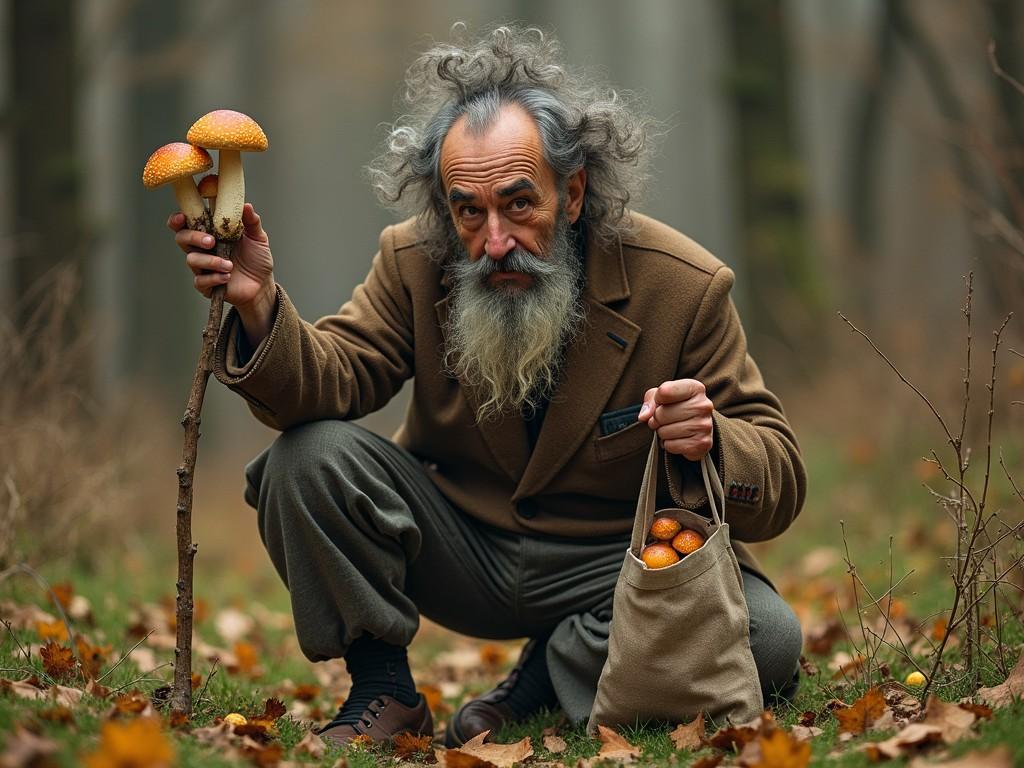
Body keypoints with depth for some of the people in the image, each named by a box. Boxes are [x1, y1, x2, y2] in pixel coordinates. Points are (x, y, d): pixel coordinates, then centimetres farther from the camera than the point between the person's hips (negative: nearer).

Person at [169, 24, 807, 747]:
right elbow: (335, 379, -15)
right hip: (462, 547, 2)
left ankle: (543, 685, -5)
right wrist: (260, 306, -34)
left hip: (620, 564, -1)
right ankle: (383, 692, -4)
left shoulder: (684, 286, -16)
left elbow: (781, 481, -13)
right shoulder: (415, 262, -7)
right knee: (308, 457, -22)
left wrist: (708, 442, -37)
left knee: (770, 638, -29)